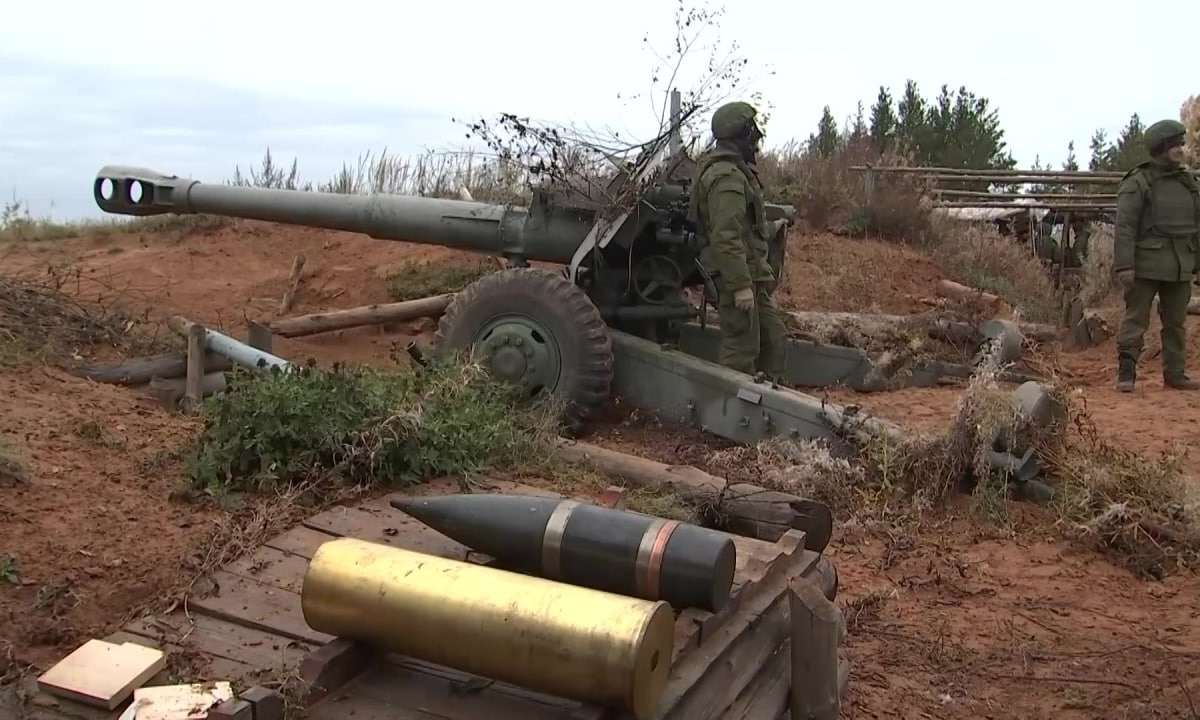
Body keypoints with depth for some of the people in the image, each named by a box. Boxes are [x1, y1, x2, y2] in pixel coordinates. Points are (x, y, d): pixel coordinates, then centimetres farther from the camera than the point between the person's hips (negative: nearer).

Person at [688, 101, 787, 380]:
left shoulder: (733, 169, 16)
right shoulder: (727, 177, -19)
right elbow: (726, 237, -26)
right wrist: (740, 285, -28)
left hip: (751, 274, 11)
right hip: (737, 276, -11)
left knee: (773, 337, 16)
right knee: (741, 348, -4)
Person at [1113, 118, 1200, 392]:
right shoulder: (1137, 183, -6)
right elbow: (1124, 227, -12)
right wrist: (1124, 265, -19)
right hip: (1146, 265, -6)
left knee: (1176, 322, 11)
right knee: (1136, 319, -5)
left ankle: (1174, 374, 19)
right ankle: (1126, 373, -1)